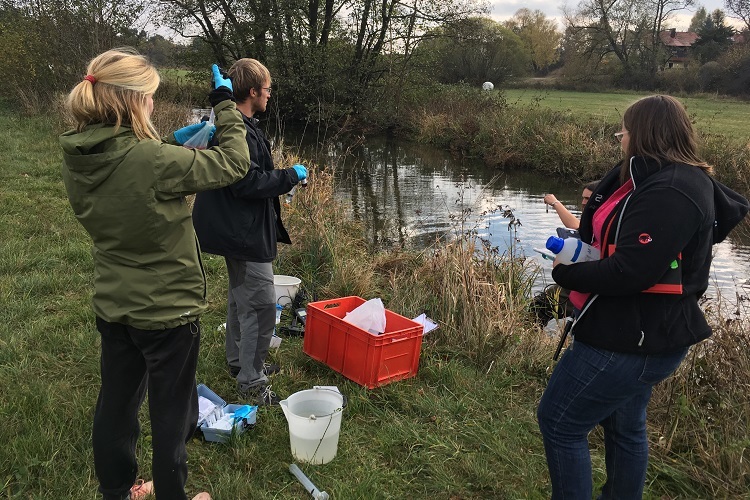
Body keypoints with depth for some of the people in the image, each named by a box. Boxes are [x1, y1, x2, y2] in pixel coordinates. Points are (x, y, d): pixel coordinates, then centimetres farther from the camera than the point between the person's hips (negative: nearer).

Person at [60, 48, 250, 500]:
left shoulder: (76, 158, -6)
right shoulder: (151, 160, -29)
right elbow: (233, 163, -18)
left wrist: (171, 143, 8)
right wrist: (226, 105, -5)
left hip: (113, 307, 7)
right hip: (168, 311, -7)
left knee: (116, 401, 22)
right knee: (172, 413, 12)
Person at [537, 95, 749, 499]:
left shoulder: (668, 193, -24)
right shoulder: (672, 180, 9)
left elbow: (629, 273, -29)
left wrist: (565, 273, -15)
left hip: (632, 340, -10)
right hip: (637, 333, 10)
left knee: (558, 421, 1)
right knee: (624, 427, 24)